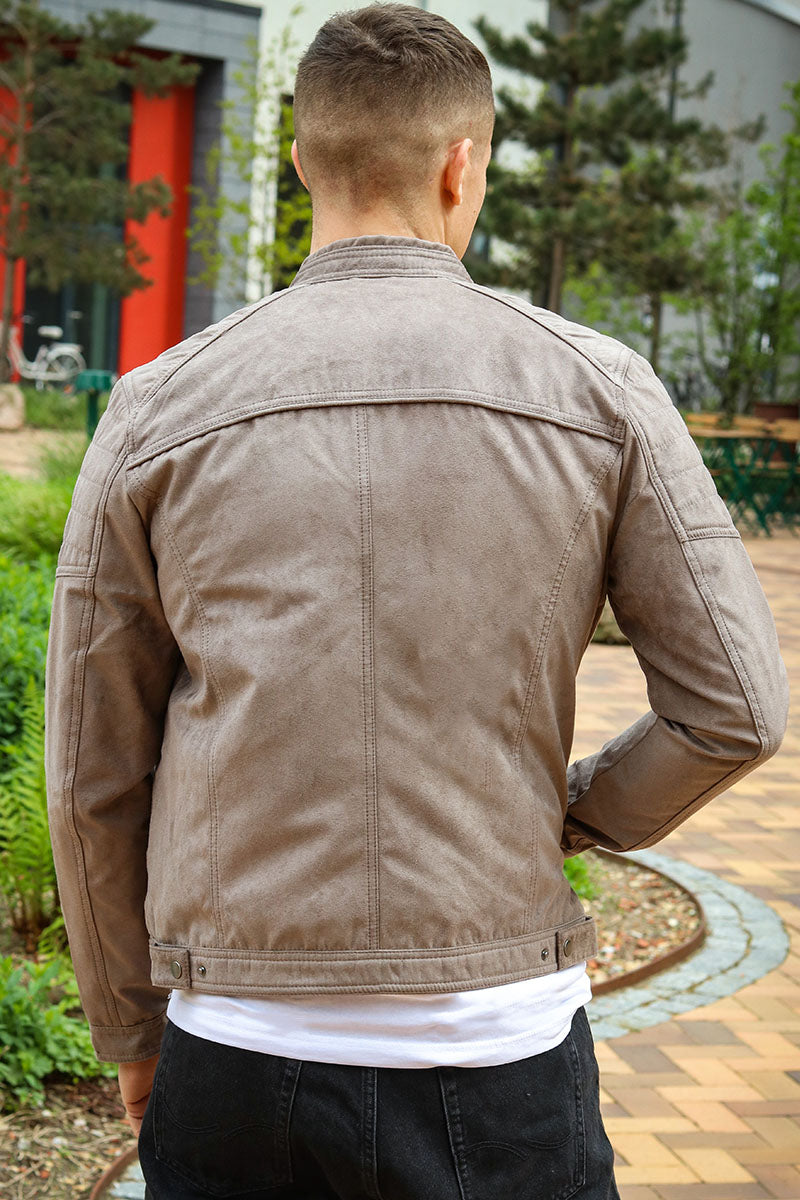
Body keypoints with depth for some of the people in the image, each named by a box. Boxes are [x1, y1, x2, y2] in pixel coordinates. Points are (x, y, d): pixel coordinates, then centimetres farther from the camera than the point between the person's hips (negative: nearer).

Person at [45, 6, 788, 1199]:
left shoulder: (158, 413, -1)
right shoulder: (596, 390, -3)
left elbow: (94, 776, 3)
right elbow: (736, 708, -4)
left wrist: (132, 1030, 16)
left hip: (246, 1060, 1)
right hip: (503, 1054, 0)